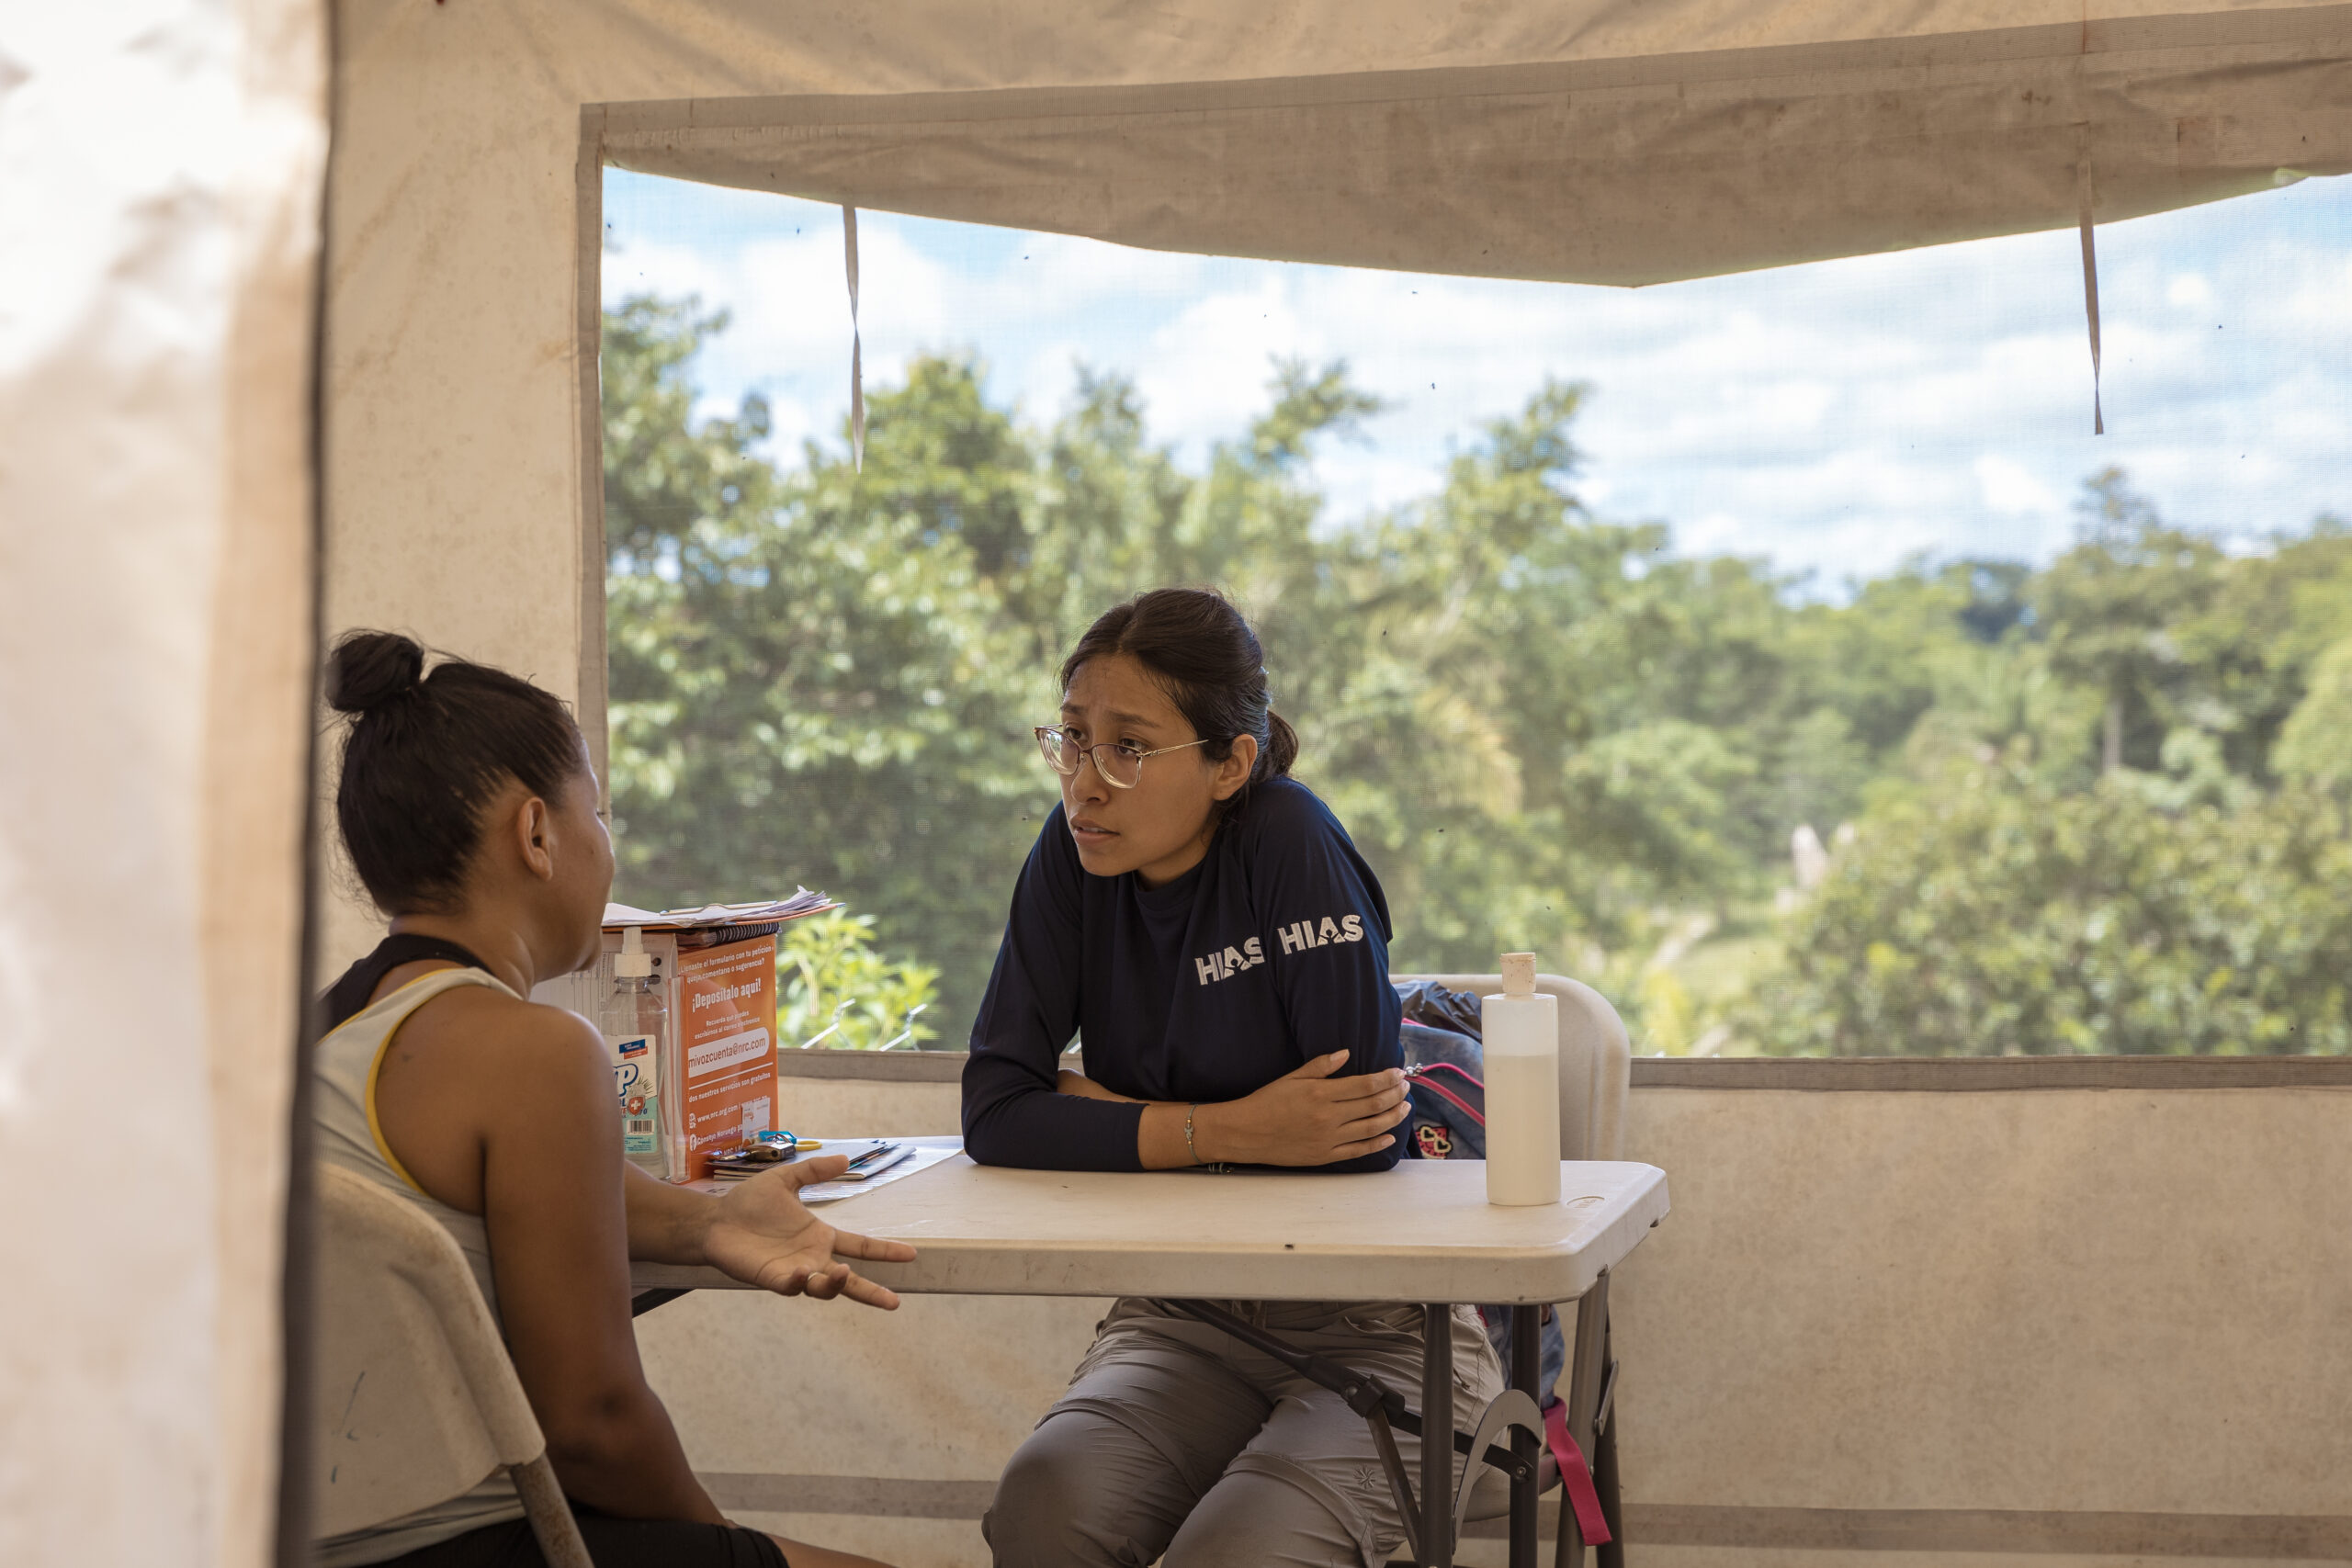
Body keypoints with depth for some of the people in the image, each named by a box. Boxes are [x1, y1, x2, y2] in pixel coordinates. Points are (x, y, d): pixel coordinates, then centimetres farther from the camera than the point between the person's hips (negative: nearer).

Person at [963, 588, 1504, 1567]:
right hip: (1184, 1320, 4)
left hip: (1373, 1331, -4)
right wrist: (1230, 1133, -20)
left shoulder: (1289, 842, -16)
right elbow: (996, 1114, -8)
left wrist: (1104, 1113, -9)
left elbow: (1360, 1140, -20)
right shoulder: (1075, 859, -2)